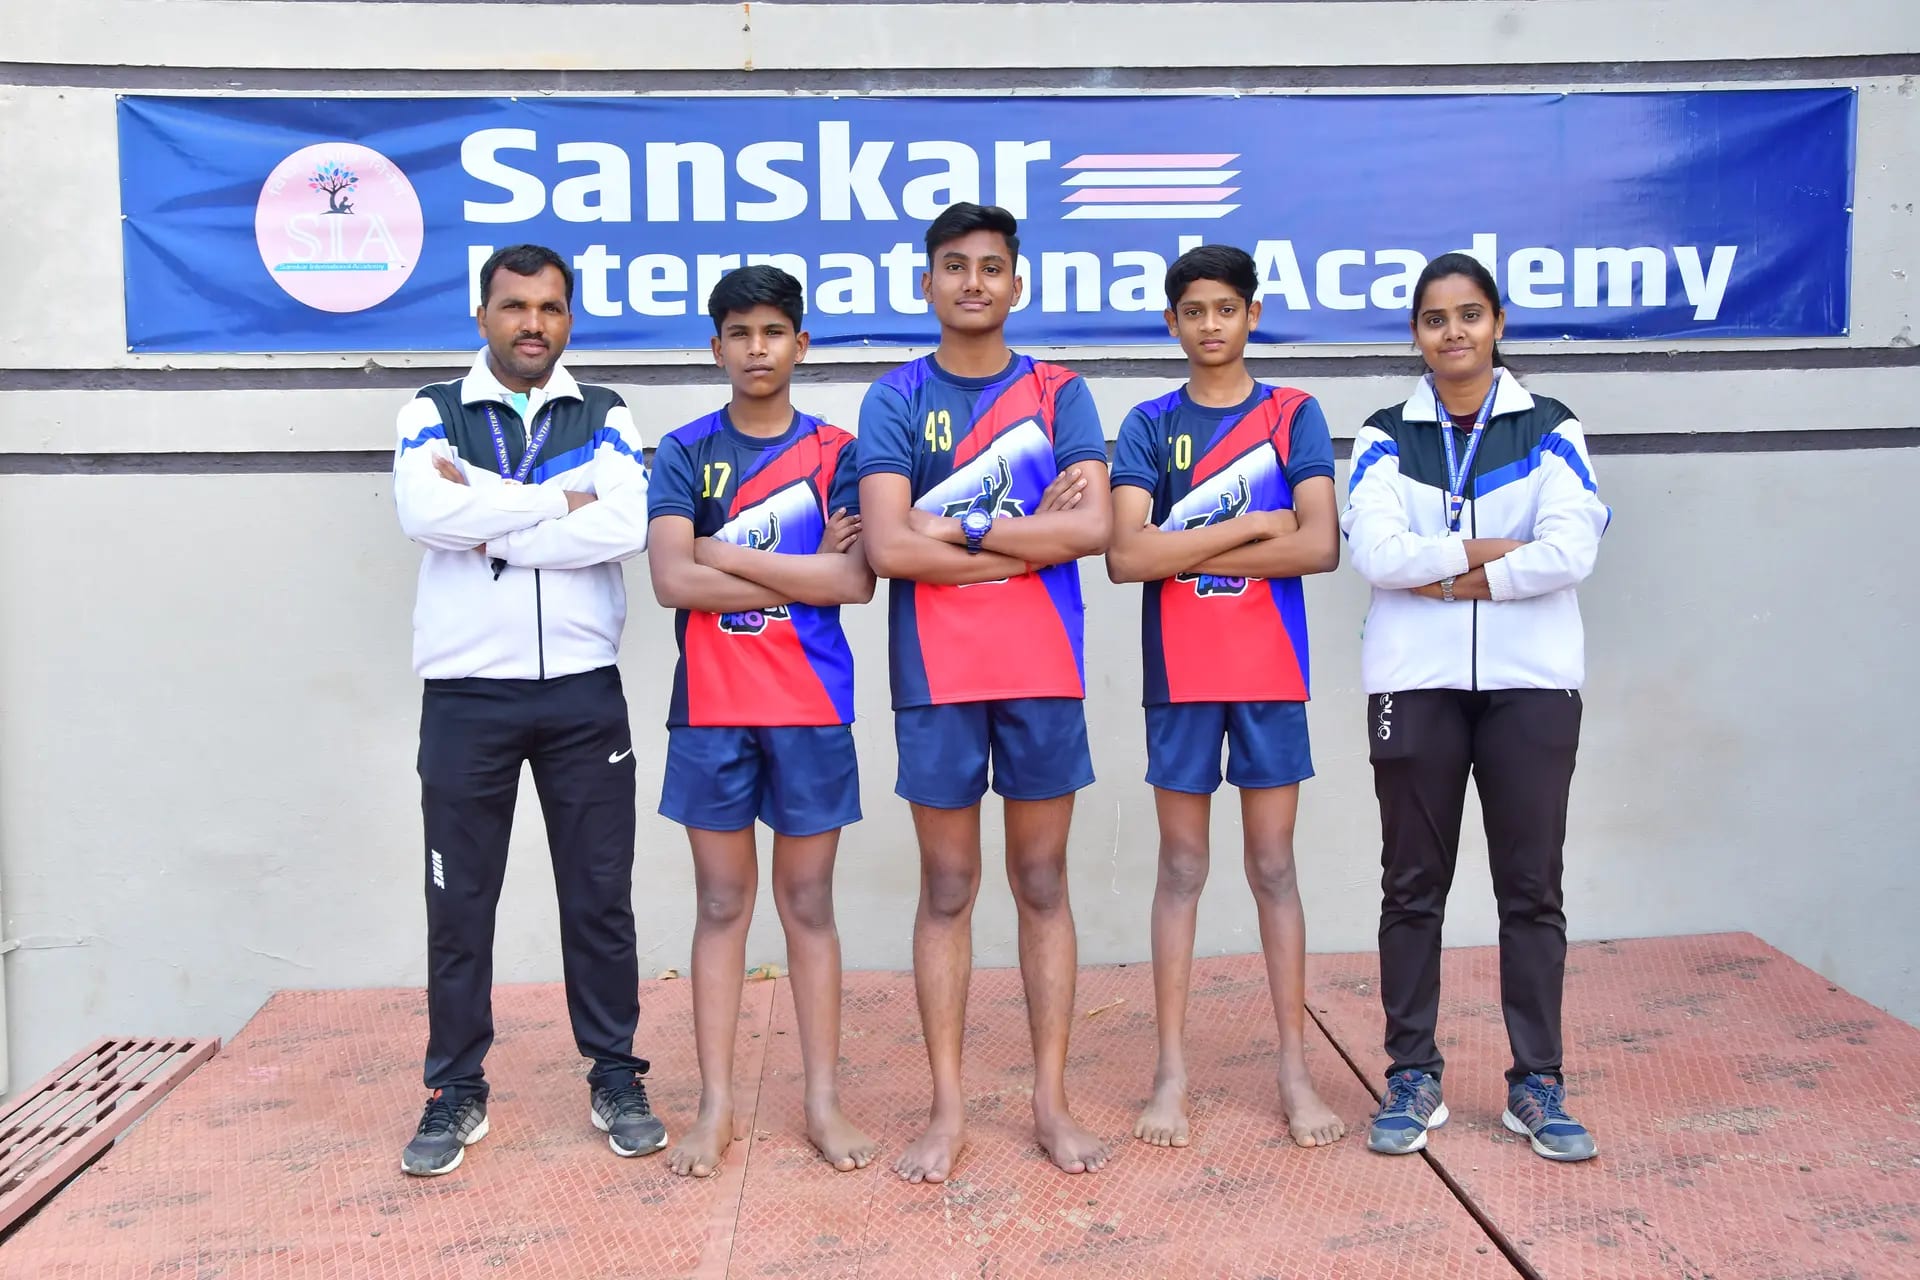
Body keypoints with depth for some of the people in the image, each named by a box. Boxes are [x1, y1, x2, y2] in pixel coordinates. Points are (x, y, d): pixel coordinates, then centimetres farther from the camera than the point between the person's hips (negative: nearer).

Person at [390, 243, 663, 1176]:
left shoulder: (604, 418, 7)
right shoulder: (433, 415, 6)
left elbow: (626, 527, -12)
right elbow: (424, 513, -15)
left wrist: (490, 528, -11)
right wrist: (559, 502, -11)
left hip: (583, 691, 0)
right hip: (465, 692, 0)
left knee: (600, 894, 7)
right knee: (458, 899, 7)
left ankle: (615, 1077, 21)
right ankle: (456, 1090, 22)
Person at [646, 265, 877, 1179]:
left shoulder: (837, 451, 4)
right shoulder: (684, 453, 4)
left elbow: (858, 581, -9)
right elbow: (672, 579, -10)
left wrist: (726, 553, -10)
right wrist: (805, 573, -9)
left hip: (811, 706, 0)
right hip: (711, 707, 0)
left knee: (808, 902, 7)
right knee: (721, 903, 7)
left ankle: (822, 1100, 17)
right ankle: (716, 1104, 15)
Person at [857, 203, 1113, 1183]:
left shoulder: (1059, 394, 6)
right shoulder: (894, 399, 3)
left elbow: (1092, 528, -9)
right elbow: (888, 547, -10)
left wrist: (955, 530, -10)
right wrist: (1029, 534, -9)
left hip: (1044, 672, 1)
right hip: (936, 675, 0)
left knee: (1042, 884, 8)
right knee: (946, 890, 7)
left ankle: (1051, 1099, 19)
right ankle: (948, 1108, 17)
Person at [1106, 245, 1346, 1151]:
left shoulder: (1294, 415, 4)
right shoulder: (1149, 425, 4)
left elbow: (1321, 545, -10)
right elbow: (1125, 556, -9)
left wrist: (1186, 549, -10)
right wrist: (1250, 528, -11)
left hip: (1271, 671, 0)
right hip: (1179, 674, 0)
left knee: (1273, 865, 6)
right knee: (1181, 867, 6)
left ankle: (1295, 1068, 15)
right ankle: (1172, 1069, 13)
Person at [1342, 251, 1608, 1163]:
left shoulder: (1549, 431, 6)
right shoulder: (1387, 437, 6)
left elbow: (1570, 552, -10)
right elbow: (1375, 551, -11)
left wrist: (1445, 572, -10)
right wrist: (1492, 550, -9)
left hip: (1531, 679, 0)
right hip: (1414, 681, 0)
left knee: (1531, 887, 4)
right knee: (1412, 886, 6)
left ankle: (1538, 1084, 15)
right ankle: (1413, 1077, 17)